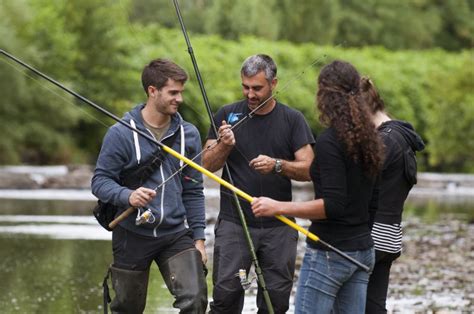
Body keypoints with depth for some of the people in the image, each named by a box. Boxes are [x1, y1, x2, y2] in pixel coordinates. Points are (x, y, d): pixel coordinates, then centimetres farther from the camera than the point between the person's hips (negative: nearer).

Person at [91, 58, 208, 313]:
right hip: (132, 235, -2)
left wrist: (198, 237, 5)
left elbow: (193, 192, 9)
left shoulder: (188, 134, 4)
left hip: (176, 235, 2)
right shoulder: (121, 134, -8)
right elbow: (100, 181, -8)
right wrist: (128, 196, -28)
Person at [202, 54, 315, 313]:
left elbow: (308, 169, -2)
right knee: (226, 293, -8)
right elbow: (208, 165, 4)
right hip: (234, 223, 0)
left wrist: (277, 165, -19)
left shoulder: (292, 119, 4)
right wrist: (224, 146, -16)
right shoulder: (227, 115, 6)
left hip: (279, 226, 1)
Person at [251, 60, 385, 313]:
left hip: (329, 251, -8)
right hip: (362, 248, 8)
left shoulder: (329, 141, -17)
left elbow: (333, 205, -23)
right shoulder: (367, 138, 8)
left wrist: (279, 207, -20)